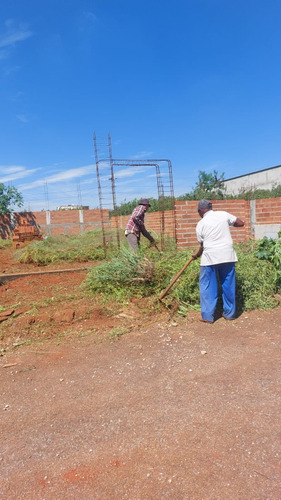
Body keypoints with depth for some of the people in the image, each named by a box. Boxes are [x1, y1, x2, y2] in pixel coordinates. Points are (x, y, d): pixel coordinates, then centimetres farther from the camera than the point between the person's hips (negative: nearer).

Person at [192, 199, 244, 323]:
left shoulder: (200, 224, 1)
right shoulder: (223, 214, 4)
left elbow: (202, 245, 8)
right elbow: (241, 223, 9)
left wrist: (197, 255, 25)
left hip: (210, 257, -3)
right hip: (228, 255, 3)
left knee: (207, 286, 7)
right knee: (228, 285, 13)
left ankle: (208, 316, 8)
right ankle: (230, 313, 23)